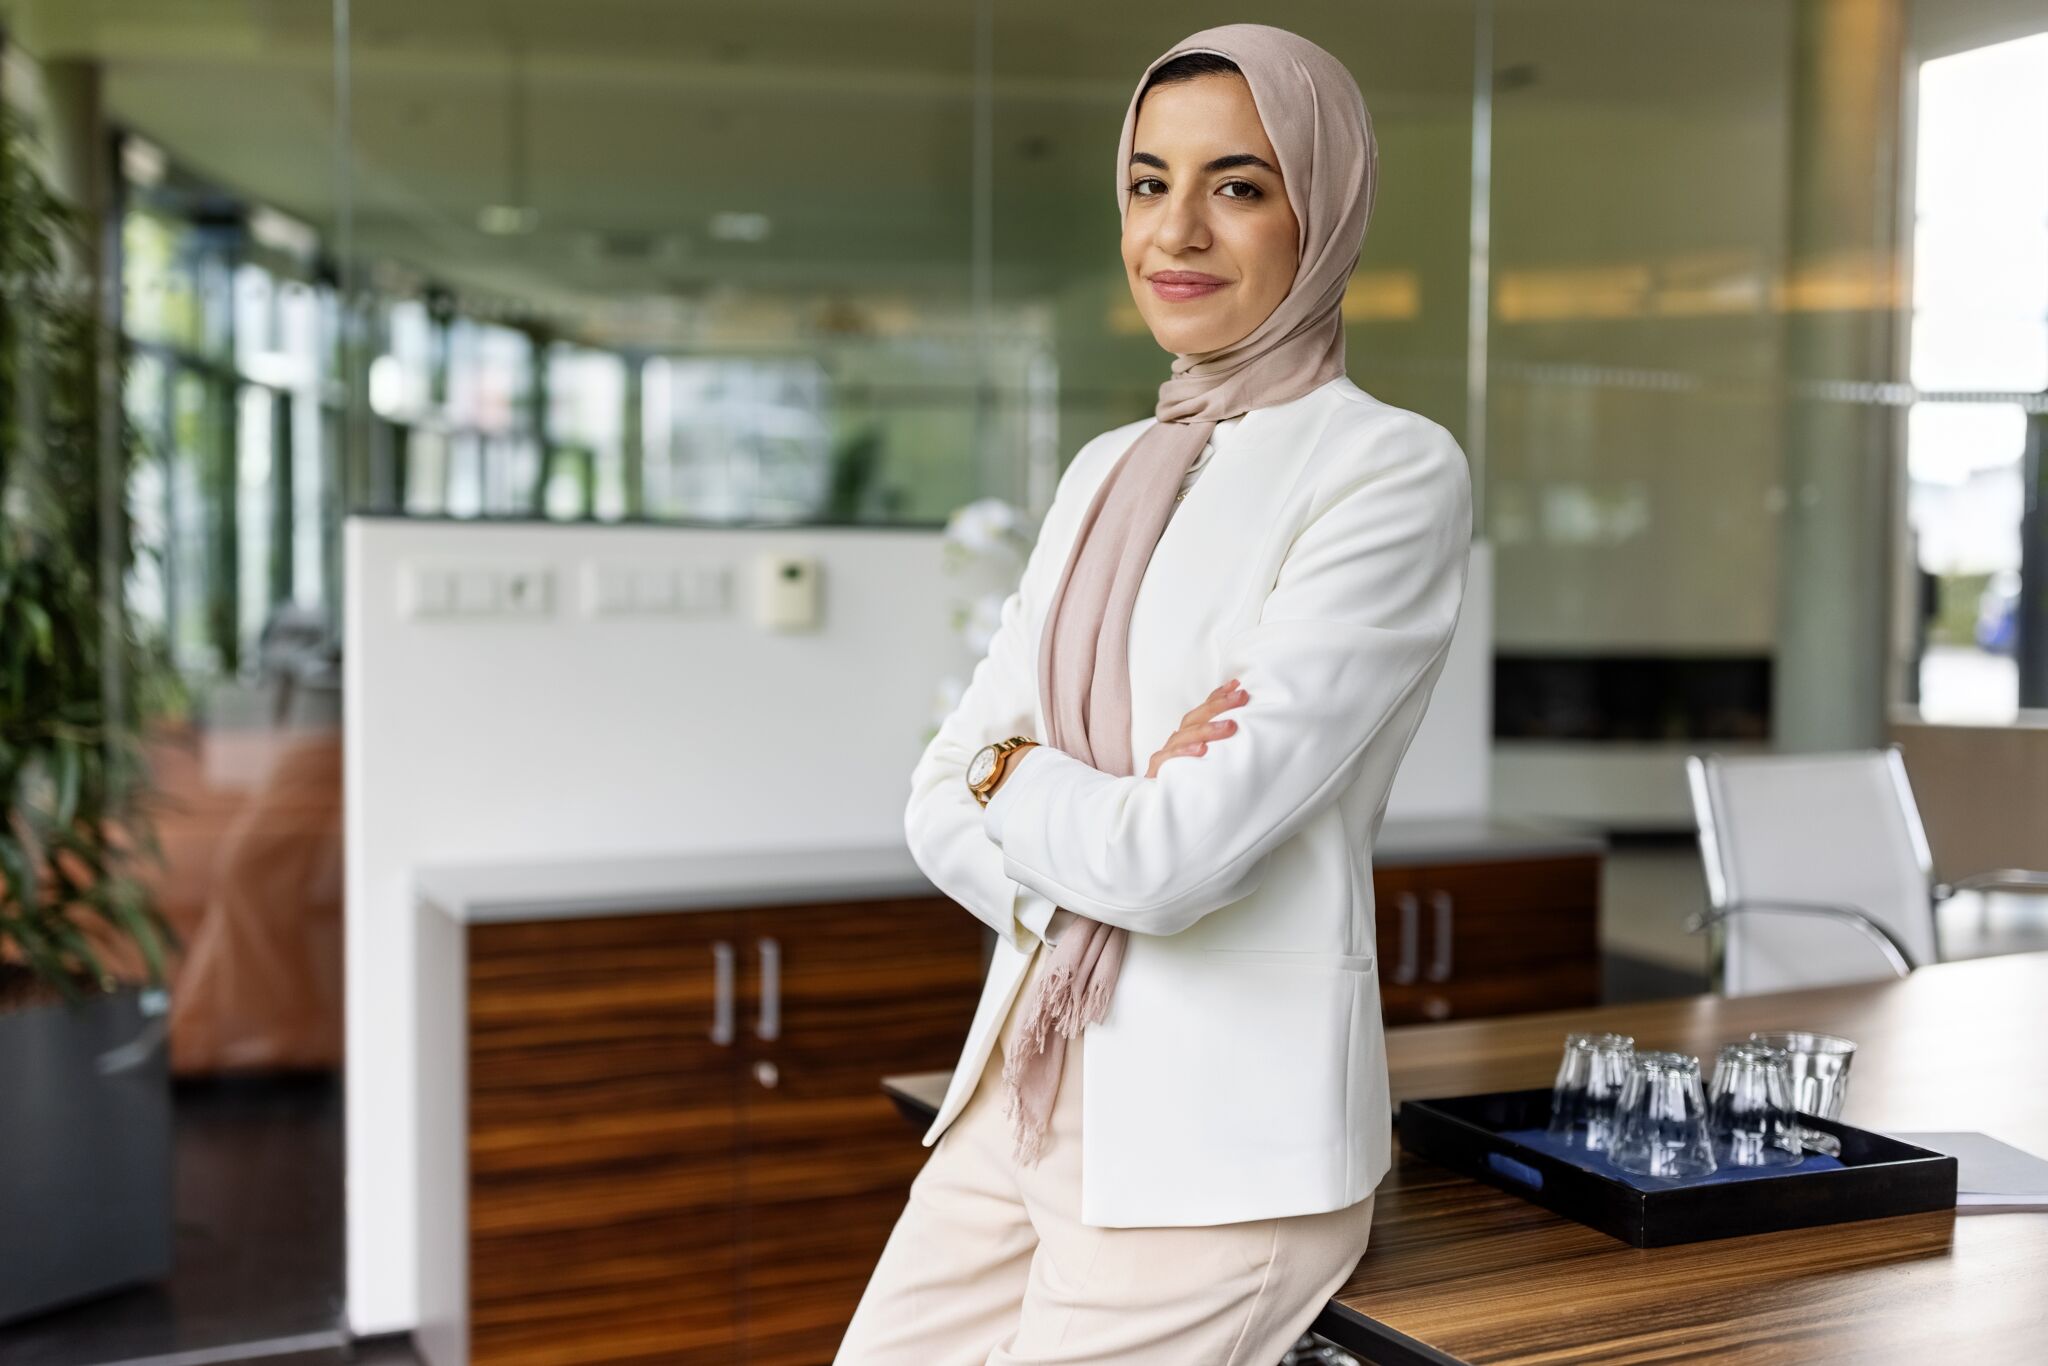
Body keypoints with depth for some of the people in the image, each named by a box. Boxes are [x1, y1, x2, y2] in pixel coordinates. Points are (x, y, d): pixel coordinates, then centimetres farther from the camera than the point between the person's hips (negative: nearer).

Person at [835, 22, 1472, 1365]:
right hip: (1026, 1090, 6)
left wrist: (1016, 776, -2)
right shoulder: (1107, 473, 10)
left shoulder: (1395, 472, -12)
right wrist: (1111, 820, -13)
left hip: (1222, 1138, -6)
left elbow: (1185, 853, -21)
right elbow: (945, 806, 6)